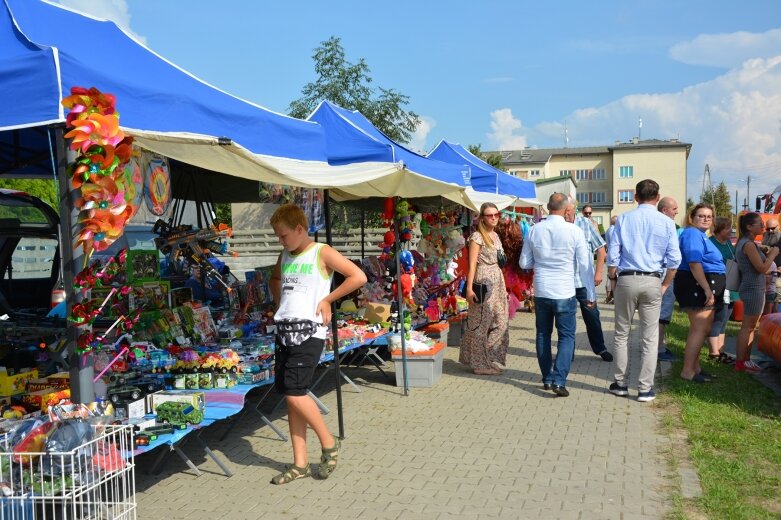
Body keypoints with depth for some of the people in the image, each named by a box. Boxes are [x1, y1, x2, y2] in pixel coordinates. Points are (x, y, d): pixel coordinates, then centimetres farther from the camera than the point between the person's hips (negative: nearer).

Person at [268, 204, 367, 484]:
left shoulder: (322, 253, -6)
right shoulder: (285, 256, 14)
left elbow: (359, 276, -11)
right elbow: (274, 279, 35)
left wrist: (327, 299, -9)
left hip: (308, 331, -7)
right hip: (284, 330, 7)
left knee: (295, 393, -13)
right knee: (291, 396, 7)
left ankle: (329, 443, 10)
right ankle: (300, 463, 16)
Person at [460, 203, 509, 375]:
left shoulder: (495, 235, 15)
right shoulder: (477, 236, -8)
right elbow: (472, 264, -13)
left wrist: (503, 287, 17)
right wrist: (469, 288, -19)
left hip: (498, 283, 8)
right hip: (483, 283, -8)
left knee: (499, 323, 8)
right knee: (481, 323, -2)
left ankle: (492, 360, 20)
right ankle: (480, 364, 8)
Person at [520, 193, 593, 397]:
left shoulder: (534, 230, -1)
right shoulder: (574, 231, -9)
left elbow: (524, 263, 5)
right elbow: (584, 265, -5)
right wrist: (590, 294, 4)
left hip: (541, 291, 3)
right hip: (565, 293, -3)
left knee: (543, 335, 16)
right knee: (567, 336, 5)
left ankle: (547, 378, 22)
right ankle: (558, 380, -6)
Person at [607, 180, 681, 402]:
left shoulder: (624, 219, 1)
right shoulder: (666, 222, 2)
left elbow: (613, 255, -2)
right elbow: (674, 259, -1)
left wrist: (613, 280, 10)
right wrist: (665, 284, 10)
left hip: (626, 280, 0)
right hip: (652, 282, 0)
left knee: (621, 334, 11)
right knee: (649, 338, 6)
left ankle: (621, 383, 18)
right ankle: (645, 389, 9)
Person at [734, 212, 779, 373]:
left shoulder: (744, 242, 13)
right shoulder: (749, 244, -17)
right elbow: (762, 268, -18)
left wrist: (768, 254, 10)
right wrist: (773, 254, -6)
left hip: (752, 288, 10)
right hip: (753, 289, -10)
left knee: (750, 327, 15)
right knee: (747, 327, -5)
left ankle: (746, 360, 22)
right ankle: (740, 363, 0)